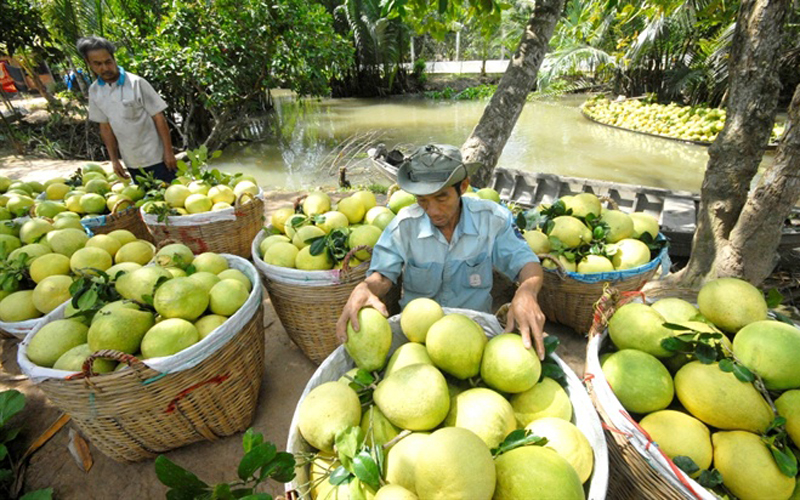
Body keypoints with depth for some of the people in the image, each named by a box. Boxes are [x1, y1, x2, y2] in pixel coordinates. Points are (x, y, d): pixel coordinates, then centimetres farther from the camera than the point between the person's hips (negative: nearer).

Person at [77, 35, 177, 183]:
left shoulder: (136, 83, -11)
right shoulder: (94, 91, 4)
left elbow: (159, 118, -10)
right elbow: (105, 126, 11)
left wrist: (168, 152, -14)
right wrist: (114, 159, 8)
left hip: (155, 157, -5)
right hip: (131, 162, 5)